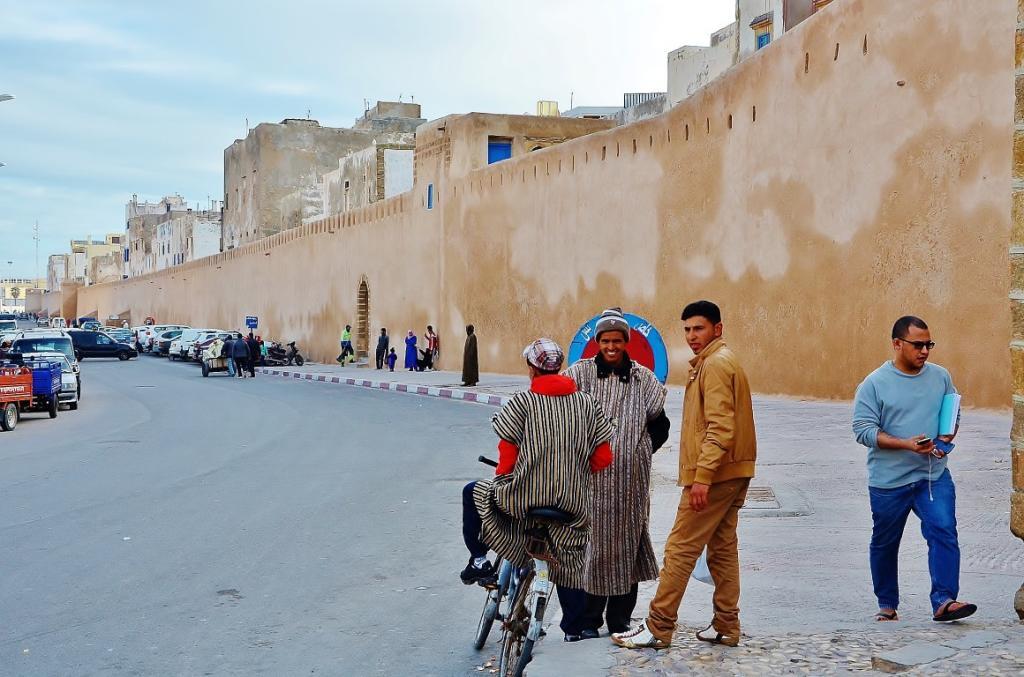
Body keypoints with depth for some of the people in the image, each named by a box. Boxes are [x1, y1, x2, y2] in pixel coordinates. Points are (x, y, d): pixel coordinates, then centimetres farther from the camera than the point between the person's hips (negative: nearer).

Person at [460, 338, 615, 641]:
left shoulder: (523, 401, -5)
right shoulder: (587, 402, 5)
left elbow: (507, 453, -7)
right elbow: (603, 457, 5)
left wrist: (503, 479, 14)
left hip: (524, 495, -3)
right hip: (574, 501, 3)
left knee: (474, 492, 23)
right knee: (569, 562, 22)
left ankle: (479, 559, 17)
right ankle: (573, 629, 29)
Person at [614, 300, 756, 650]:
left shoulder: (715, 363, -13)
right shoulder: (722, 360, 19)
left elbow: (720, 426, -22)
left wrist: (702, 475, -26)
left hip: (713, 474, -10)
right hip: (733, 473, 10)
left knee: (680, 548, -7)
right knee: (723, 548, 13)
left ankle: (658, 627, -4)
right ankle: (726, 625, 18)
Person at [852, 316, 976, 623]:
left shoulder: (941, 377, 5)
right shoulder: (874, 384, -8)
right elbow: (863, 429, -12)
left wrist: (945, 438, -6)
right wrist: (906, 444, -23)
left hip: (934, 476, 2)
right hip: (889, 480, -2)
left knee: (944, 532, -16)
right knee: (884, 544, 11)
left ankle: (944, 601, -14)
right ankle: (887, 605, 27)